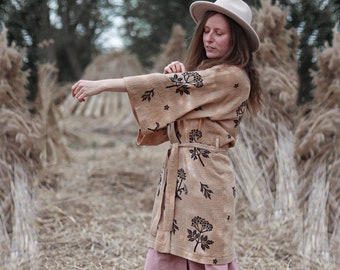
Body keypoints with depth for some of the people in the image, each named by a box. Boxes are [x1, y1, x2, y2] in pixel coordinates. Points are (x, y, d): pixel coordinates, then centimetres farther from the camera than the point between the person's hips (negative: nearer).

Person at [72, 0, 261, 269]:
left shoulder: (233, 77, -13)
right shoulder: (205, 73, 17)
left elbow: (170, 86, -19)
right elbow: (170, 113, 14)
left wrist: (102, 84, -20)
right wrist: (176, 79, -5)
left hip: (204, 179, -8)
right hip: (179, 172, 8)